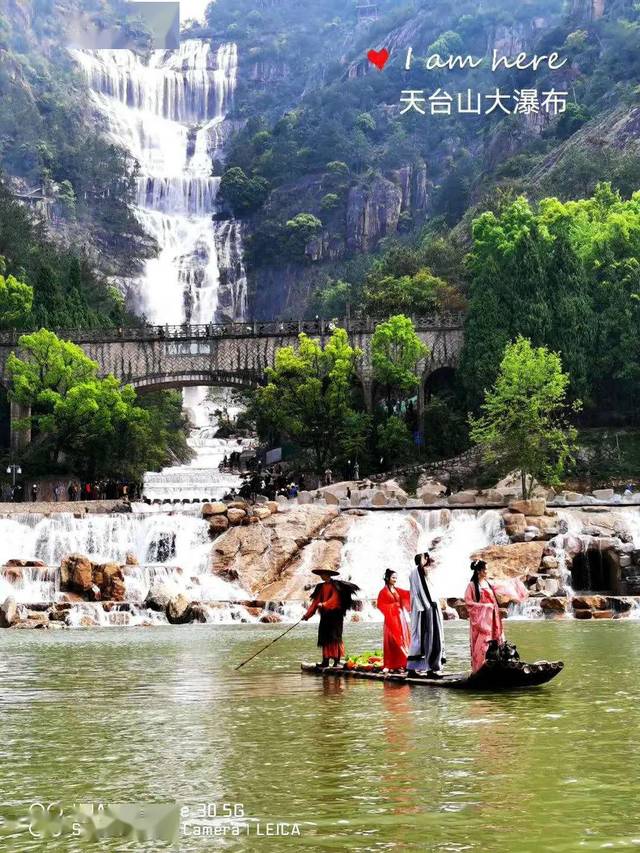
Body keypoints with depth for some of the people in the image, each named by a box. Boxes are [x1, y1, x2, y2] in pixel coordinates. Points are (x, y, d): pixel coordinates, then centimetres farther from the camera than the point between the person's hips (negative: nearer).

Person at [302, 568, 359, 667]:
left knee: (334, 637, -10)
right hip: (325, 615, 6)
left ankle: (337, 660, -8)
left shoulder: (335, 585, -4)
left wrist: (324, 604, -31)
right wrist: (308, 614, 0)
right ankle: (325, 661, 6)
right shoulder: (321, 587, 13)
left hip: (335, 614, -6)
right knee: (324, 638, 3)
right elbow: (316, 601, 9)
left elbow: (334, 598, -17)